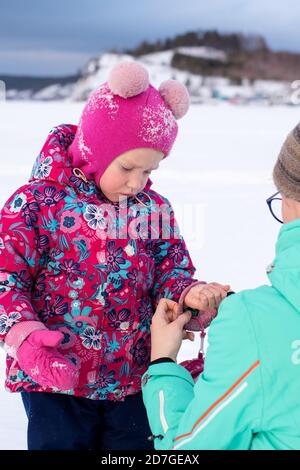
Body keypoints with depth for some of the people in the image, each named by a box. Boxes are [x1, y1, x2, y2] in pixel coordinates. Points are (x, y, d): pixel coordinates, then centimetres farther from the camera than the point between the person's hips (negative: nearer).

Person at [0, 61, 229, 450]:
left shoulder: (155, 209, 3)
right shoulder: (36, 202, -9)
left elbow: (172, 272, 4)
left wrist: (190, 293, -20)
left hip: (134, 383, 4)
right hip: (54, 381, -3)